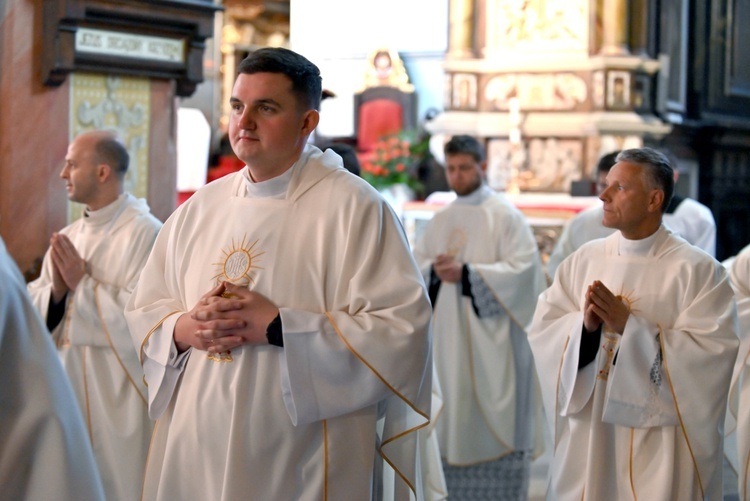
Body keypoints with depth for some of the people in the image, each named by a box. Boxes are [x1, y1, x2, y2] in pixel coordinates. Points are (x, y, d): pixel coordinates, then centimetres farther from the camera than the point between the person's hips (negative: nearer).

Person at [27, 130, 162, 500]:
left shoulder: (145, 233, -13)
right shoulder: (67, 237, 11)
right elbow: (33, 310, 10)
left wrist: (83, 284, -16)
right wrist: (56, 291, -10)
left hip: (118, 395, -7)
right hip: (68, 386, 7)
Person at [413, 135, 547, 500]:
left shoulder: (506, 216, -4)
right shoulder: (441, 219, 14)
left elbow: (521, 269, -13)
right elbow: (414, 266, 11)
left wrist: (466, 272, -20)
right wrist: (434, 270, -12)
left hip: (490, 334, -5)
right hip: (448, 334, 5)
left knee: (492, 417, -5)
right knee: (452, 416, 5)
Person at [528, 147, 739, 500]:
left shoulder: (698, 270, -8)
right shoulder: (584, 260, 6)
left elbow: (713, 351, -17)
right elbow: (541, 330, 3)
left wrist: (629, 325, -21)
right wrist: (583, 325, -18)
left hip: (658, 440, -4)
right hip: (586, 434, 4)